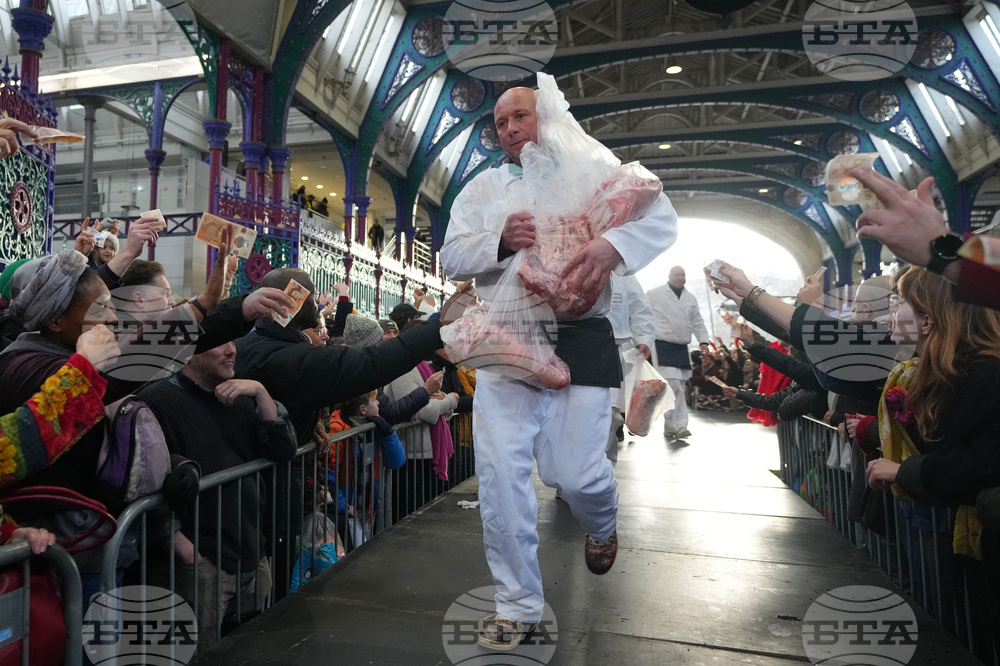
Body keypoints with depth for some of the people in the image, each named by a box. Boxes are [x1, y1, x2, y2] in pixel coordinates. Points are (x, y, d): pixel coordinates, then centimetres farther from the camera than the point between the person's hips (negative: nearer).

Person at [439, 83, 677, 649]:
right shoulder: (485, 188, 15)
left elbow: (661, 220, -4)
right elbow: (453, 257, 5)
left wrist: (612, 246, -26)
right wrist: (501, 239, -16)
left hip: (580, 342, -2)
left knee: (574, 472, -2)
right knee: (501, 476, 0)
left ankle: (602, 526, 39)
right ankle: (518, 605, 20)